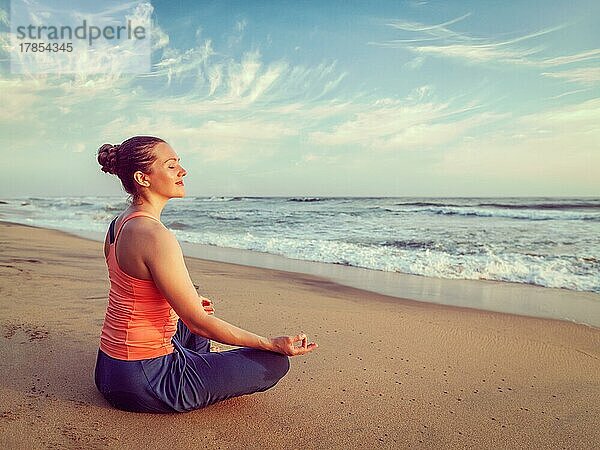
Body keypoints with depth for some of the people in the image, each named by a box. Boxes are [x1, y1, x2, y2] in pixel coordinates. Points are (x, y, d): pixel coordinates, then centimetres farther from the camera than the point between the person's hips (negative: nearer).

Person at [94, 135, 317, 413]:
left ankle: (201, 374, 32)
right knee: (275, 362, -5)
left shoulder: (119, 224, 3)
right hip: (144, 382, -9)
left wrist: (188, 304, 31)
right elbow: (199, 323, -23)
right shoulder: (156, 236, -27)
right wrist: (272, 344, -15)